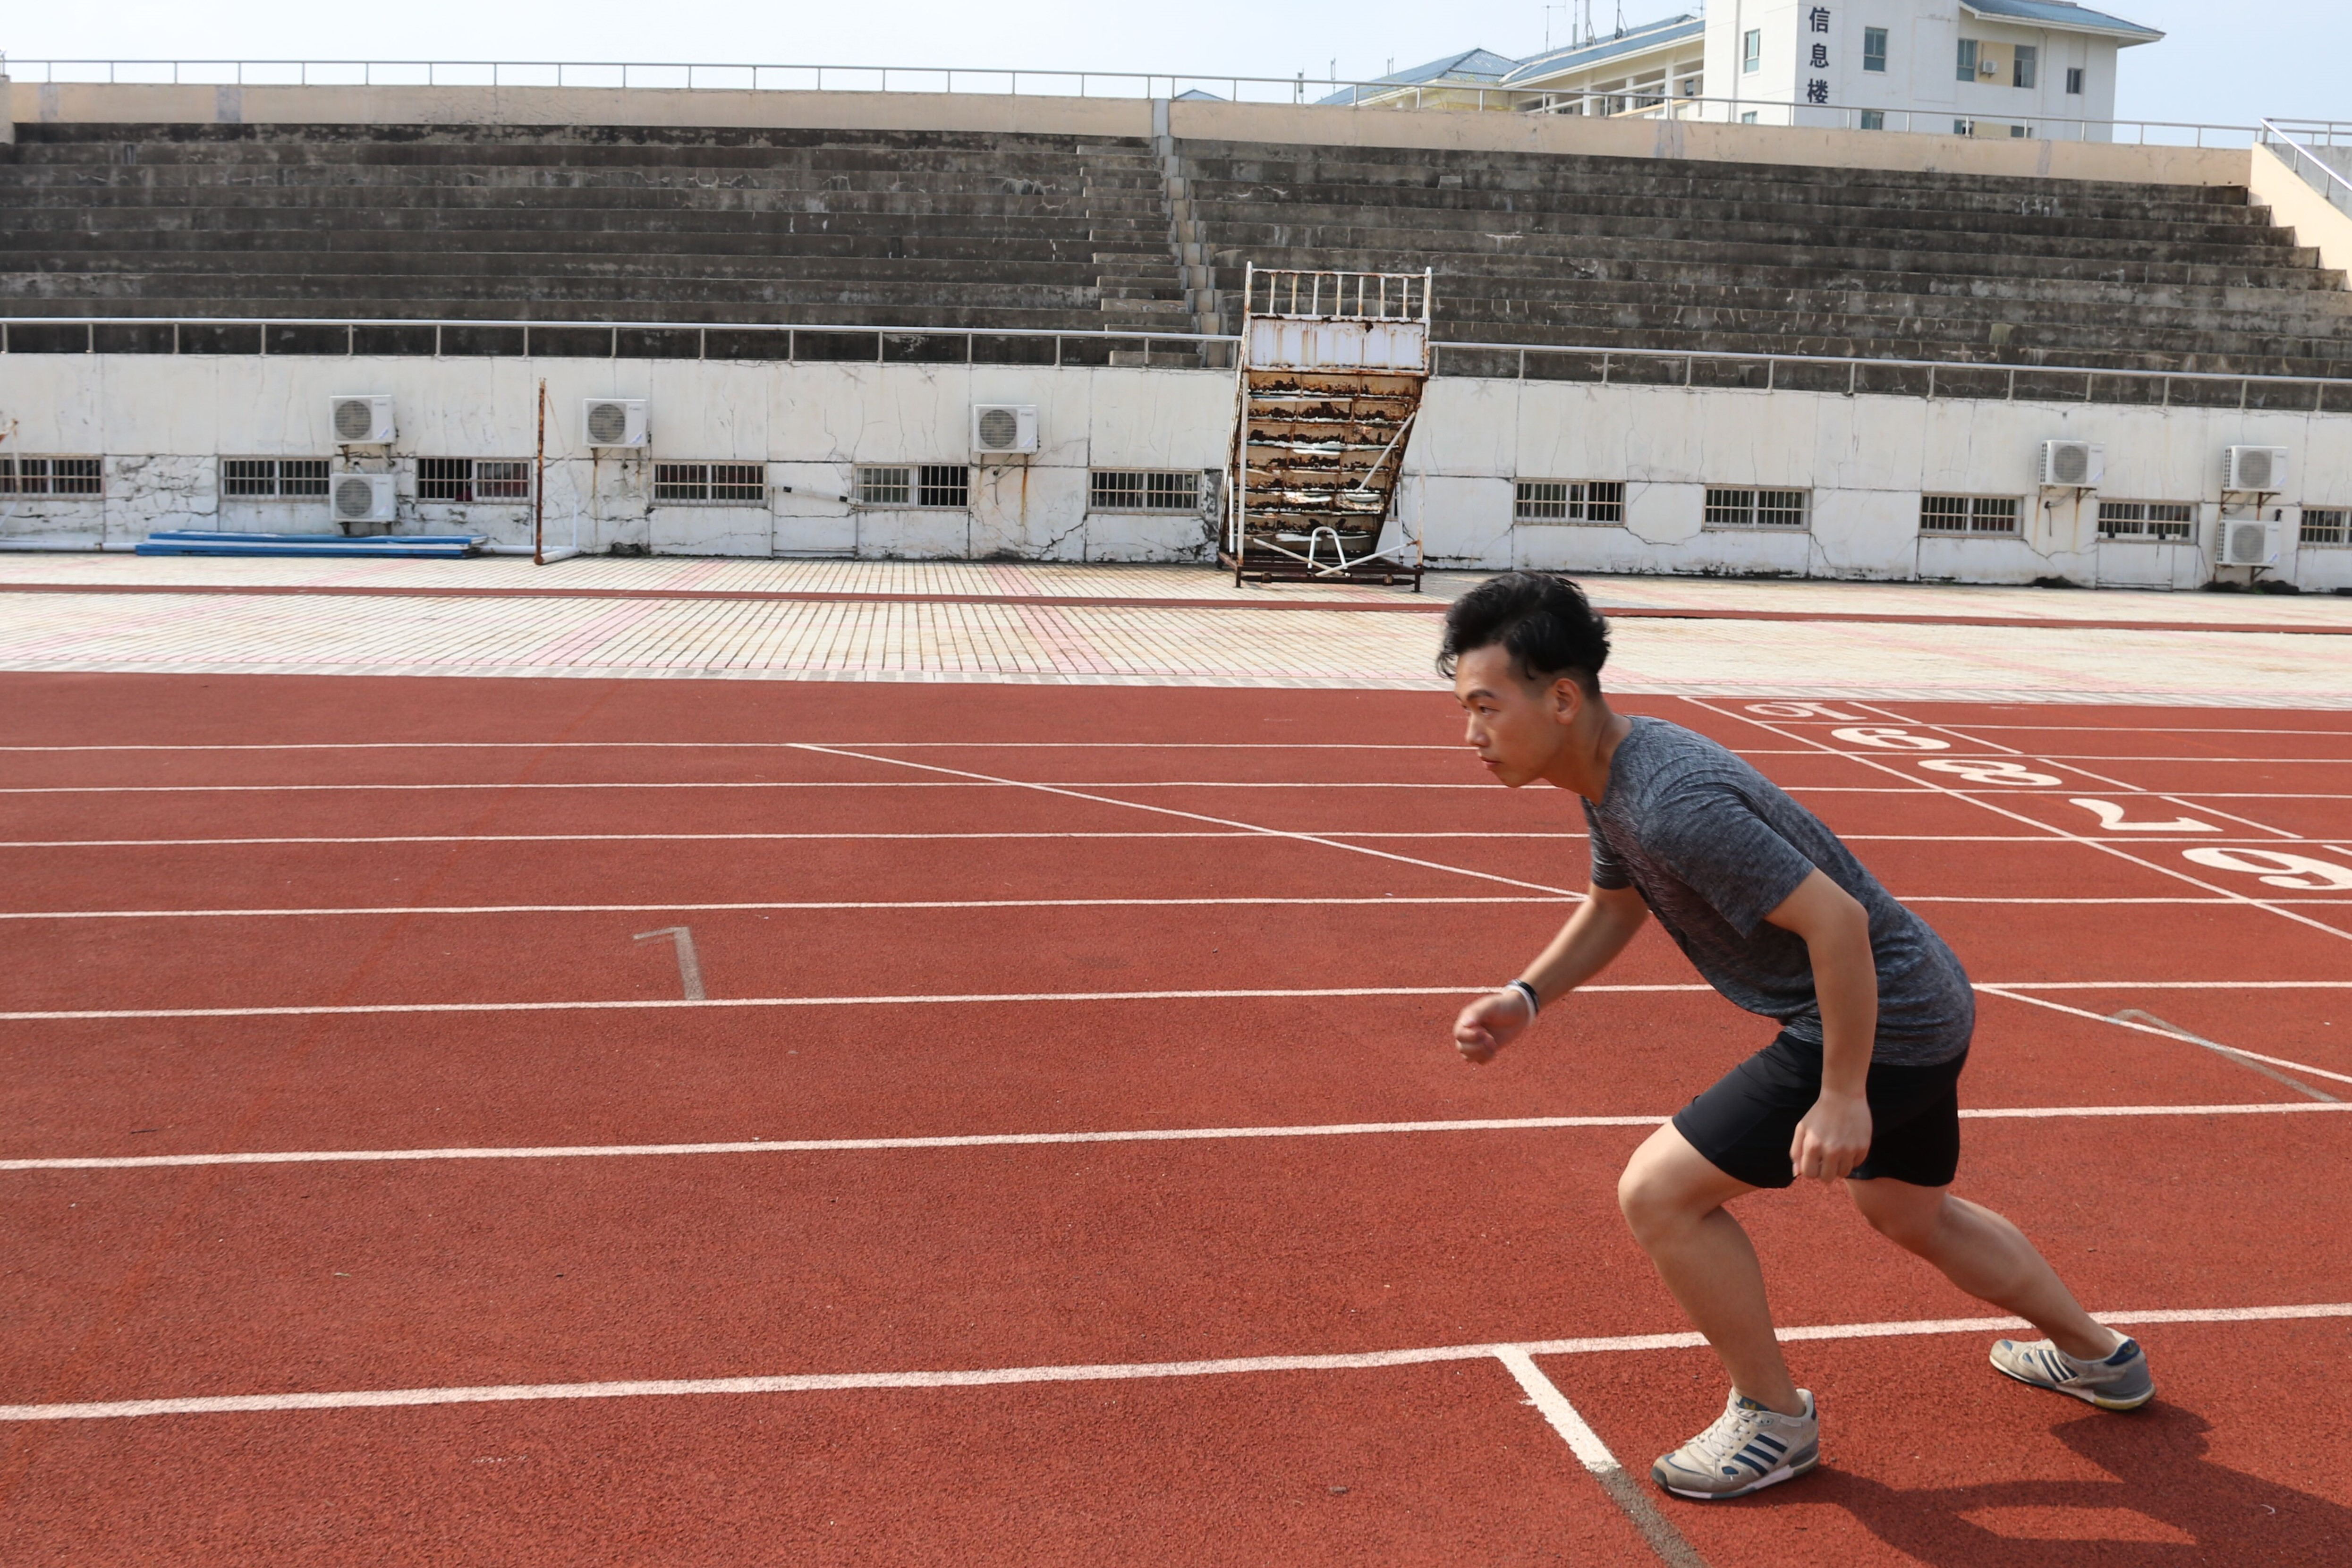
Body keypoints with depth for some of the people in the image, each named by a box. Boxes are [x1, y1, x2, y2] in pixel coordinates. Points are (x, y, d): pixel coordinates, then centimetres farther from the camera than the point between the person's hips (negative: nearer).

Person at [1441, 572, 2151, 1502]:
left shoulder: (1672, 804, -31)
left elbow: (1836, 921, -31)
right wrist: (1527, 996, 3)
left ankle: (1773, 1421, 9)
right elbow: (1615, 907, 18)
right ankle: (2098, 1356, 54)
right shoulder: (1612, 771, 1)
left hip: (1884, 1021, -11)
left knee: (1657, 1191, -10)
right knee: (1911, 1214, 32)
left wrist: (1842, 1096, -25)